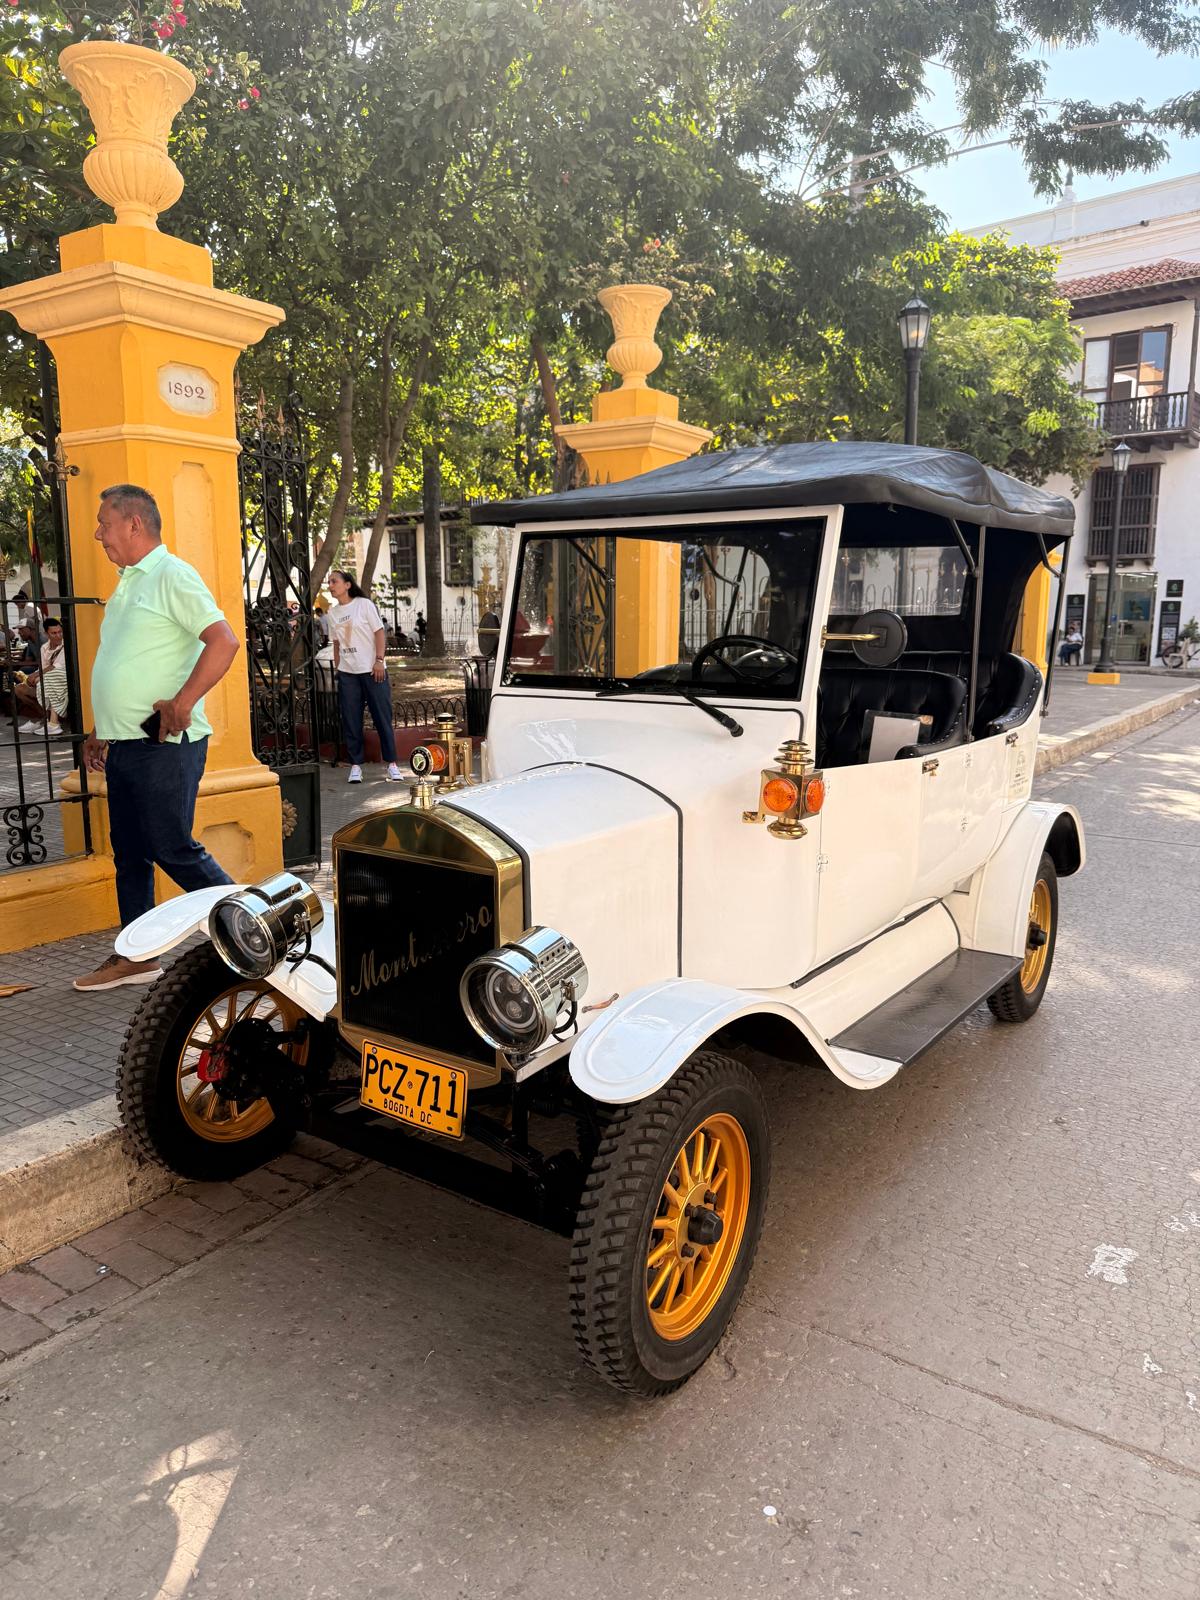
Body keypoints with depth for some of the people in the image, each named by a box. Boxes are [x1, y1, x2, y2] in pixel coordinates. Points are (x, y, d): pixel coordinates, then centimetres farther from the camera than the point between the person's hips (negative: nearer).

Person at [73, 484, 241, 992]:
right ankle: (135, 957, 21)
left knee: (173, 850, -5)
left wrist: (182, 703, -26)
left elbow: (224, 641, -22)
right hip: (124, 745, 10)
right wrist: (101, 730, 23)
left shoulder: (173, 576, -10)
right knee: (130, 855, 12)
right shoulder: (127, 583, 19)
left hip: (163, 745, -9)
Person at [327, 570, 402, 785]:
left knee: (382, 716, -2)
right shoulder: (333, 613, 11)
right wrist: (337, 667, 10)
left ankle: (392, 763, 3)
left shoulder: (364, 604, -2)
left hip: (372, 669, -4)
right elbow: (336, 643, 17)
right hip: (347, 673, 4)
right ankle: (355, 765, 8)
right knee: (351, 720, 1)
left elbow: (379, 633, -5)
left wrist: (379, 660, -13)